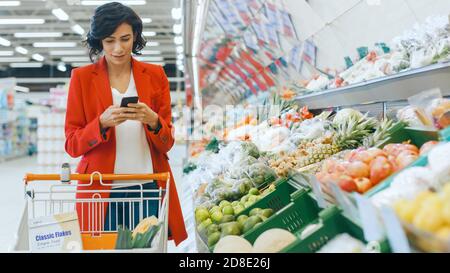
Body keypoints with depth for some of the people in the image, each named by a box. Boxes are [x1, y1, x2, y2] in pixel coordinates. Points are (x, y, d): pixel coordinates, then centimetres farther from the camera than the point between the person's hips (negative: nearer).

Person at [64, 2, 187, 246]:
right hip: (101, 192, -1)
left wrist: (152, 121, -16)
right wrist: (102, 123, -18)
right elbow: (72, 144, 0)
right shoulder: (82, 77, 2)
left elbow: (166, 144, 5)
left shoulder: (155, 76, 5)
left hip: (148, 189, 1)